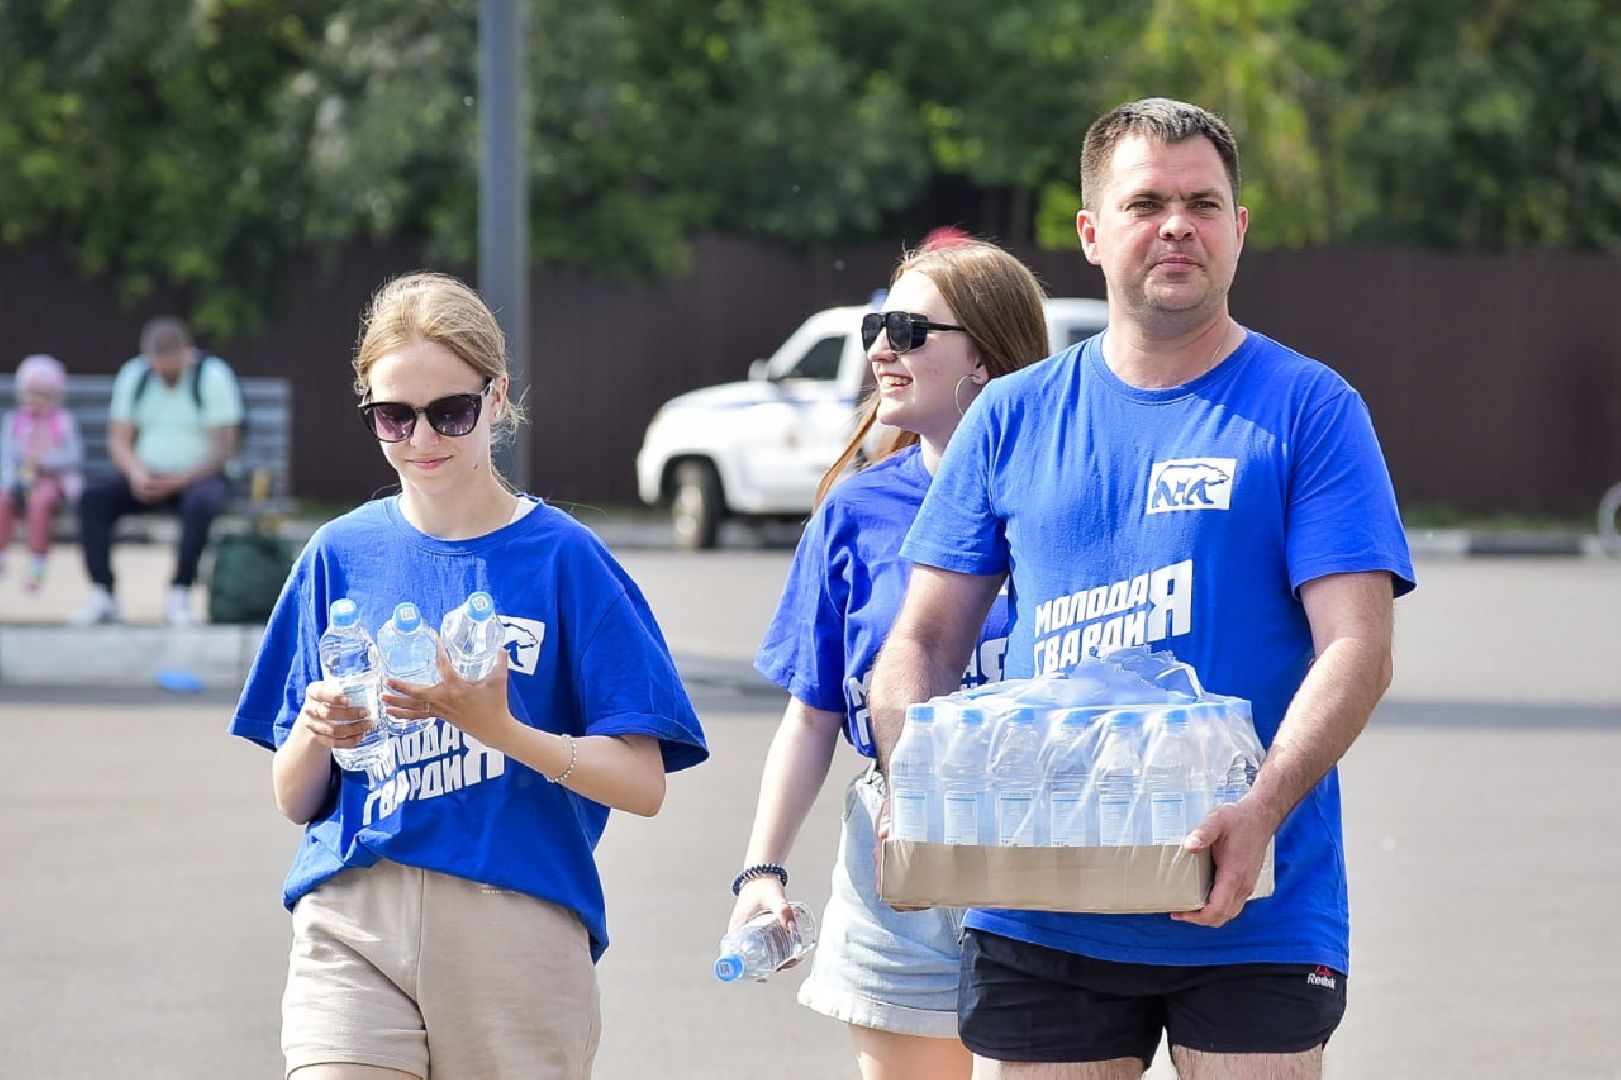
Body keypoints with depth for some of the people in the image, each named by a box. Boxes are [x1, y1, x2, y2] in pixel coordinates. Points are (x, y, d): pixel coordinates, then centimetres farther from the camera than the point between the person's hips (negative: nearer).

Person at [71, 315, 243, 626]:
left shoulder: (213, 376, -11)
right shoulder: (133, 376, 3)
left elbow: (224, 448, -14)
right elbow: (118, 440, 3)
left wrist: (178, 481, -24)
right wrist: (136, 473, -18)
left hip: (199, 476, -4)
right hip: (148, 476, 4)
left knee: (200, 502, -40)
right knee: (93, 498, -23)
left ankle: (179, 596, -34)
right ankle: (103, 596, -28)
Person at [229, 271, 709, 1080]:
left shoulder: (562, 558, 2)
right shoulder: (342, 555, 10)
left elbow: (642, 783, -4)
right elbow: (294, 798, 14)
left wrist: (500, 729, -19)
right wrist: (315, 733, -9)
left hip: (519, 930, -1)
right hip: (353, 929, 1)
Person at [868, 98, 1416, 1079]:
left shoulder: (1308, 410, 1)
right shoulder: (1016, 418, 10)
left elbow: (1358, 649, -8)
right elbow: (923, 644, 12)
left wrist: (1261, 812, -24)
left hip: (1252, 920, -2)